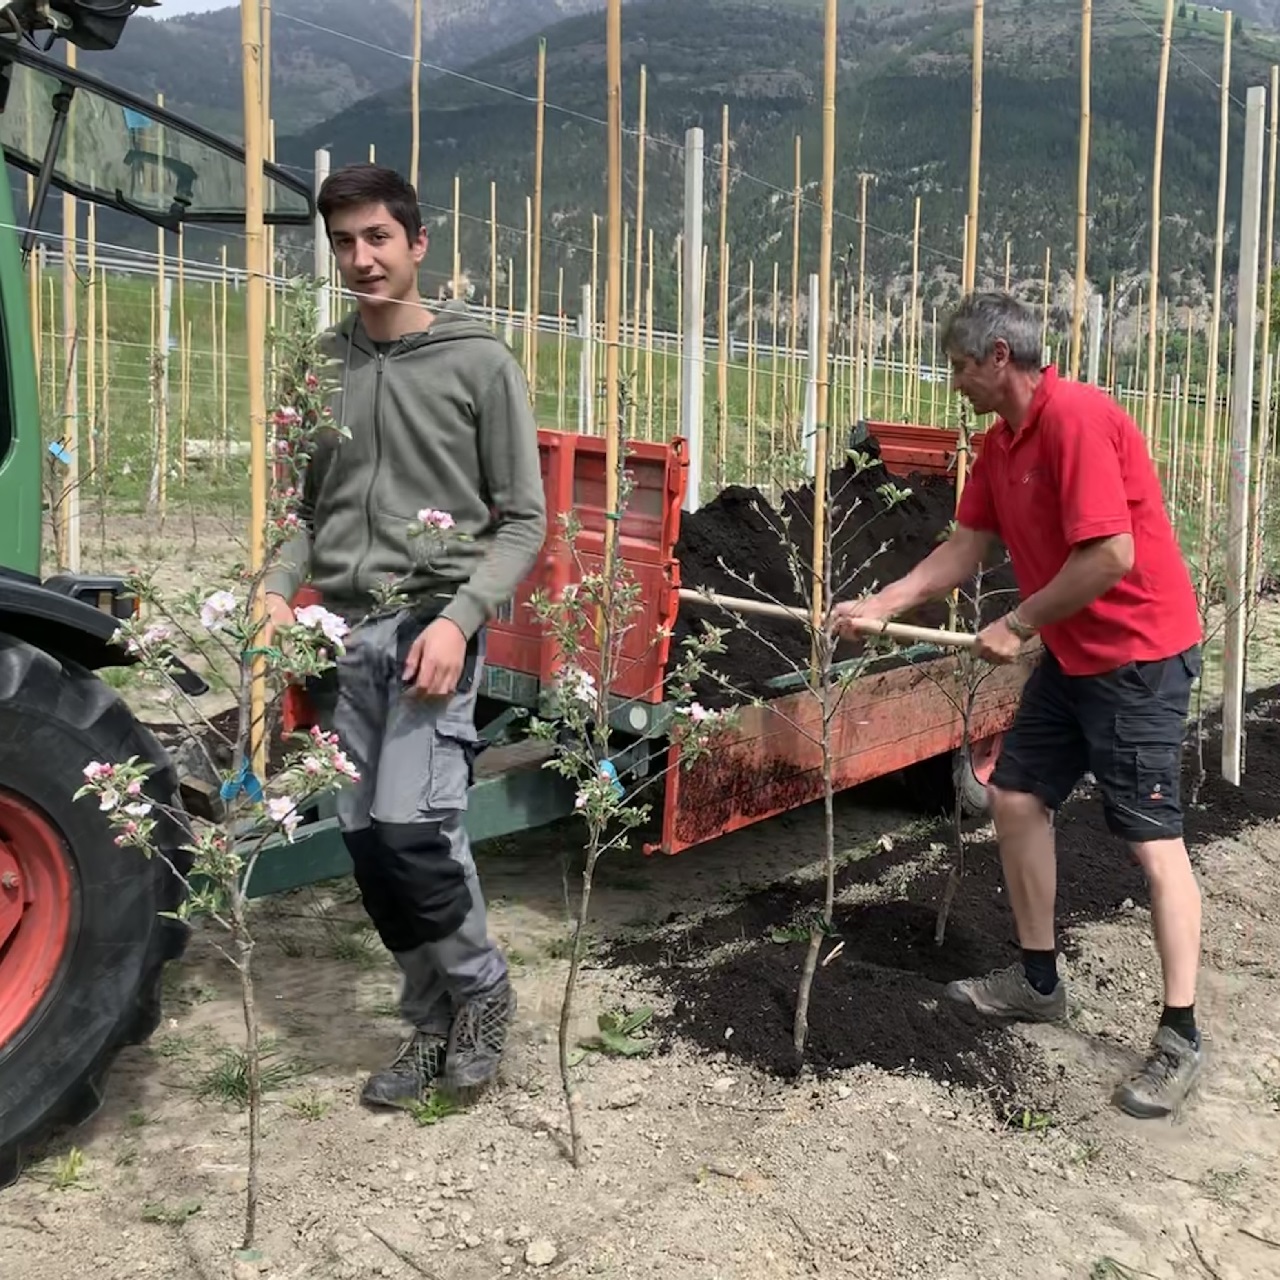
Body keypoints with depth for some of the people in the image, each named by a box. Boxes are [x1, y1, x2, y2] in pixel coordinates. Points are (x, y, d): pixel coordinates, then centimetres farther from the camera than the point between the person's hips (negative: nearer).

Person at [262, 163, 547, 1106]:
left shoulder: (480, 364, -1)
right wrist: (279, 591, -3)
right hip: (345, 631, 5)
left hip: (432, 623, -5)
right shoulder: (320, 368, 11)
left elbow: (523, 521, -2)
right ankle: (432, 1025, 22)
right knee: (369, 840, 5)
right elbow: (309, 511, 16)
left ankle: (482, 986, 9)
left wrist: (459, 619, -15)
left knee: (411, 827, -18)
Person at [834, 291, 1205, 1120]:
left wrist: (1018, 626, -17)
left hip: (1140, 652, -10)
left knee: (1154, 841, -6)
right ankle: (1038, 982, 25)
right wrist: (878, 608, 8)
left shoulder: (1076, 418, -22)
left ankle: (1181, 1040, 3)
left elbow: (1112, 556, -27)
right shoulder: (1001, 443, 8)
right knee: (1016, 798, 11)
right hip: (1071, 653, 10)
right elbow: (964, 550, 13)